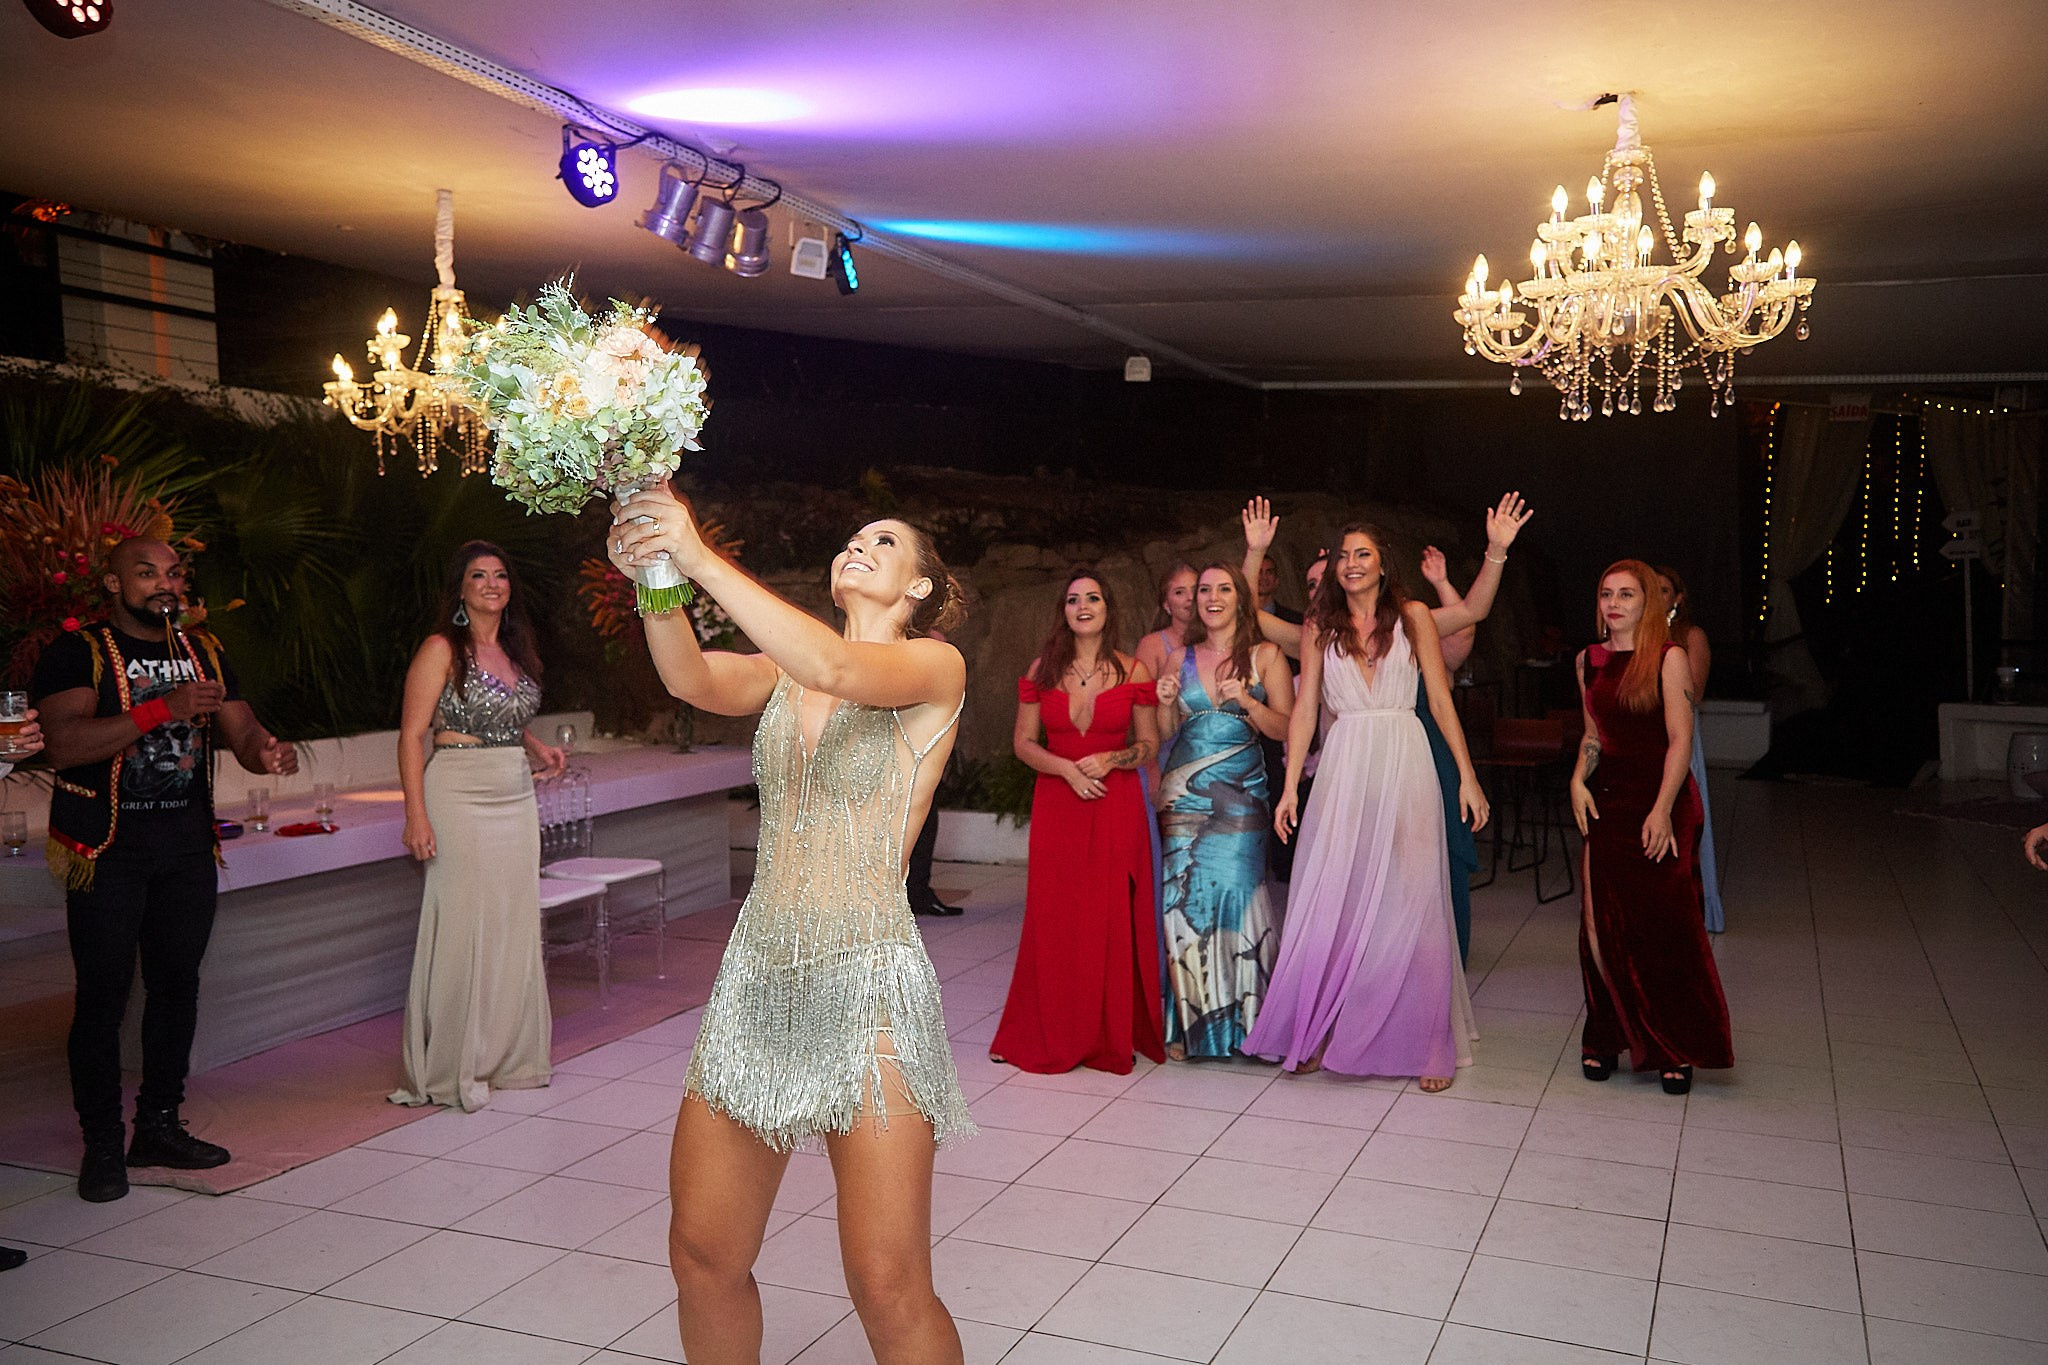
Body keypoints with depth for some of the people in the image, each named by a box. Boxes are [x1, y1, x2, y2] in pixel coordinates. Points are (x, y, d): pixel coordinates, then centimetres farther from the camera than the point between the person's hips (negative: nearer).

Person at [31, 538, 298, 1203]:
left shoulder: (205, 653, 12)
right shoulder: (77, 652, -5)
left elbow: (242, 731, 8)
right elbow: (65, 744, -18)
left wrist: (268, 751, -16)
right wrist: (161, 709, -27)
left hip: (188, 848, 5)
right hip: (107, 850, -5)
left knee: (177, 984, 9)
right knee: (104, 993, -2)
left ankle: (159, 1124, 22)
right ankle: (102, 1143, 9)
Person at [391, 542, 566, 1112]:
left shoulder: (514, 650, 15)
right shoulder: (442, 649, -6)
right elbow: (412, 734, -10)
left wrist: (538, 749, 7)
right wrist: (416, 814, -18)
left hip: (516, 798, 7)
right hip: (460, 797, -7)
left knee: (514, 924, 7)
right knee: (463, 926, -5)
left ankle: (509, 1055, 18)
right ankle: (452, 1069, 6)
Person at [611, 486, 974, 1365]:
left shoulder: (936, 667, -3)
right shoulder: (784, 672, 12)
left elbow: (836, 669, -24)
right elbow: (695, 681, -9)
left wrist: (698, 556, -26)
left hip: (866, 986, -5)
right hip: (757, 974, 5)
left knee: (888, 1291, -5)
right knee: (702, 1255, 10)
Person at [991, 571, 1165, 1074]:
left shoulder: (1133, 672, 1)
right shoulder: (1042, 670, 5)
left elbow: (1149, 745, 6)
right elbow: (1023, 741, 6)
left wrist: (1109, 760, -13)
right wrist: (1067, 769, -10)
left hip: (1116, 806, -1)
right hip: (1056, 806, 1)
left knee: (1113, 920, -1)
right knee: (1053, 919, 3)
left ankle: (1110, 1034, 13)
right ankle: (1049, 1036, 16)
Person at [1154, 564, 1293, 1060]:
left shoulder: (1265, 656, 4)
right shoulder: (1180, 657, 12)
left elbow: (1286, 728, 0)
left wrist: (1248, 702, -15)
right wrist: (1166, 704, -3)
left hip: (1240, 796, -2)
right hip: (1184, 795, 2)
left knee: (1236, 894, -9)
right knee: (1185, 899, -3)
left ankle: (1241, 1020, 4)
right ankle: (1190, 1025, 6)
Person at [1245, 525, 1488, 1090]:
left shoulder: (1412, 616, 5)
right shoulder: (1320, 628, 9)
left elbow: (1441, 699, 4)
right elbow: (1304, 709, 7)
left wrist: (1468, 776, -1)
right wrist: (1290, 786, 0)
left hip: (1405, 768, -1)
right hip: (1344, 768, 2)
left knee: (1409, 905, 1)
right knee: (1331, 903, 3)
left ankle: (1427, 1044, 12)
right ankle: (1317, 1035, 16)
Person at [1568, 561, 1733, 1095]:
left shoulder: (1668, 658, -6)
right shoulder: (1589, 660, 9)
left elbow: (1680, 739, -10)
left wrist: (1662, 809, -17)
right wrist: (1578, 780, 1)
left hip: (1661, 802, -4)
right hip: (1607, 803, 4)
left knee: (1666, 928, -1)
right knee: (1602, 927, 2)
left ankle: (1676, 1050, 13)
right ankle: (1609, 1036, 17)